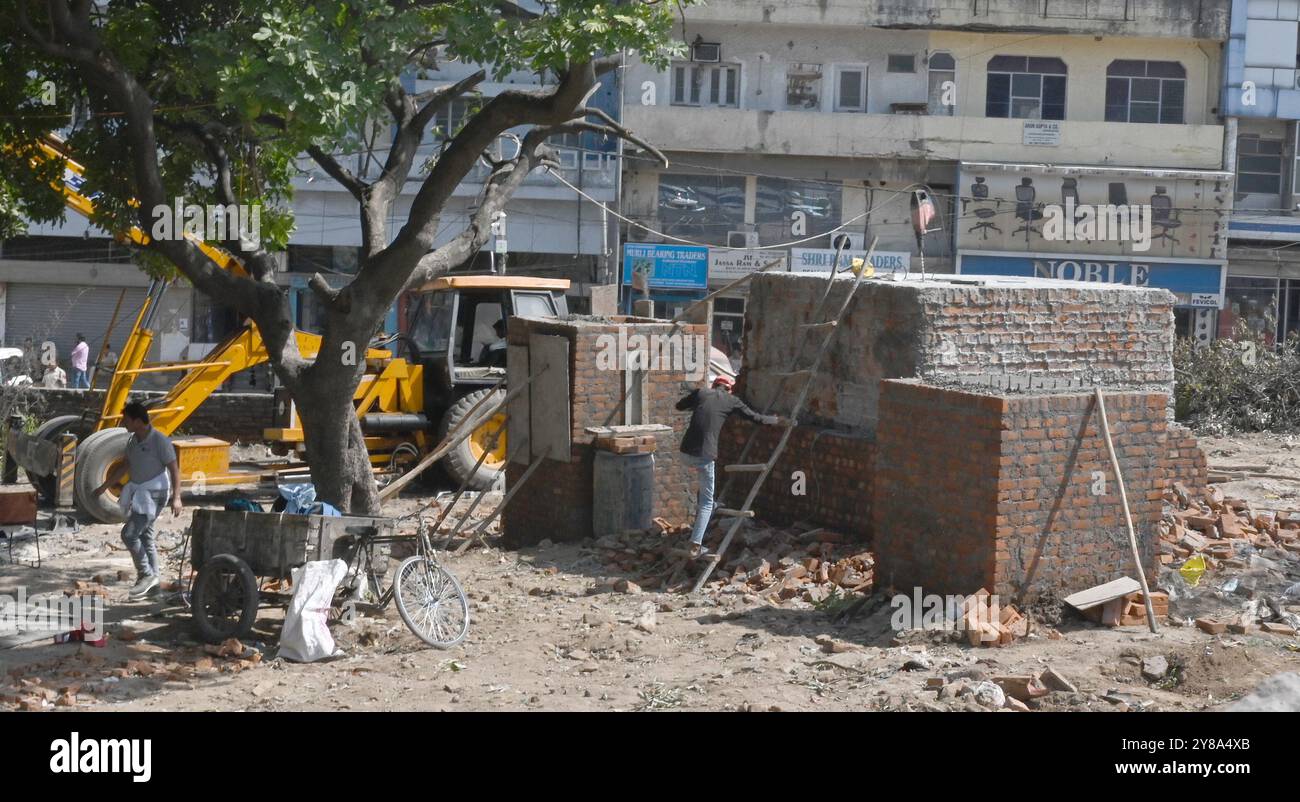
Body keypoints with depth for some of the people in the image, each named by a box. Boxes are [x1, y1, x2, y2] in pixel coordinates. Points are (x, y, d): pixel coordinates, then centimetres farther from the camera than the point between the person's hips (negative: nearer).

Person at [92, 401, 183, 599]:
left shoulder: (159, 441, -18)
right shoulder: (133, 440, 7)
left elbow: (174, 470, -16)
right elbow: (125, 466, 20)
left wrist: (176, 497, -23)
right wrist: (105, 486, 23)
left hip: (153, 494, -9)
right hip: (138, 492, 9)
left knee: (129, 533, -13)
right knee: (144, 536, 13)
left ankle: (147, 575, -2)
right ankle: (152, 579, 22)